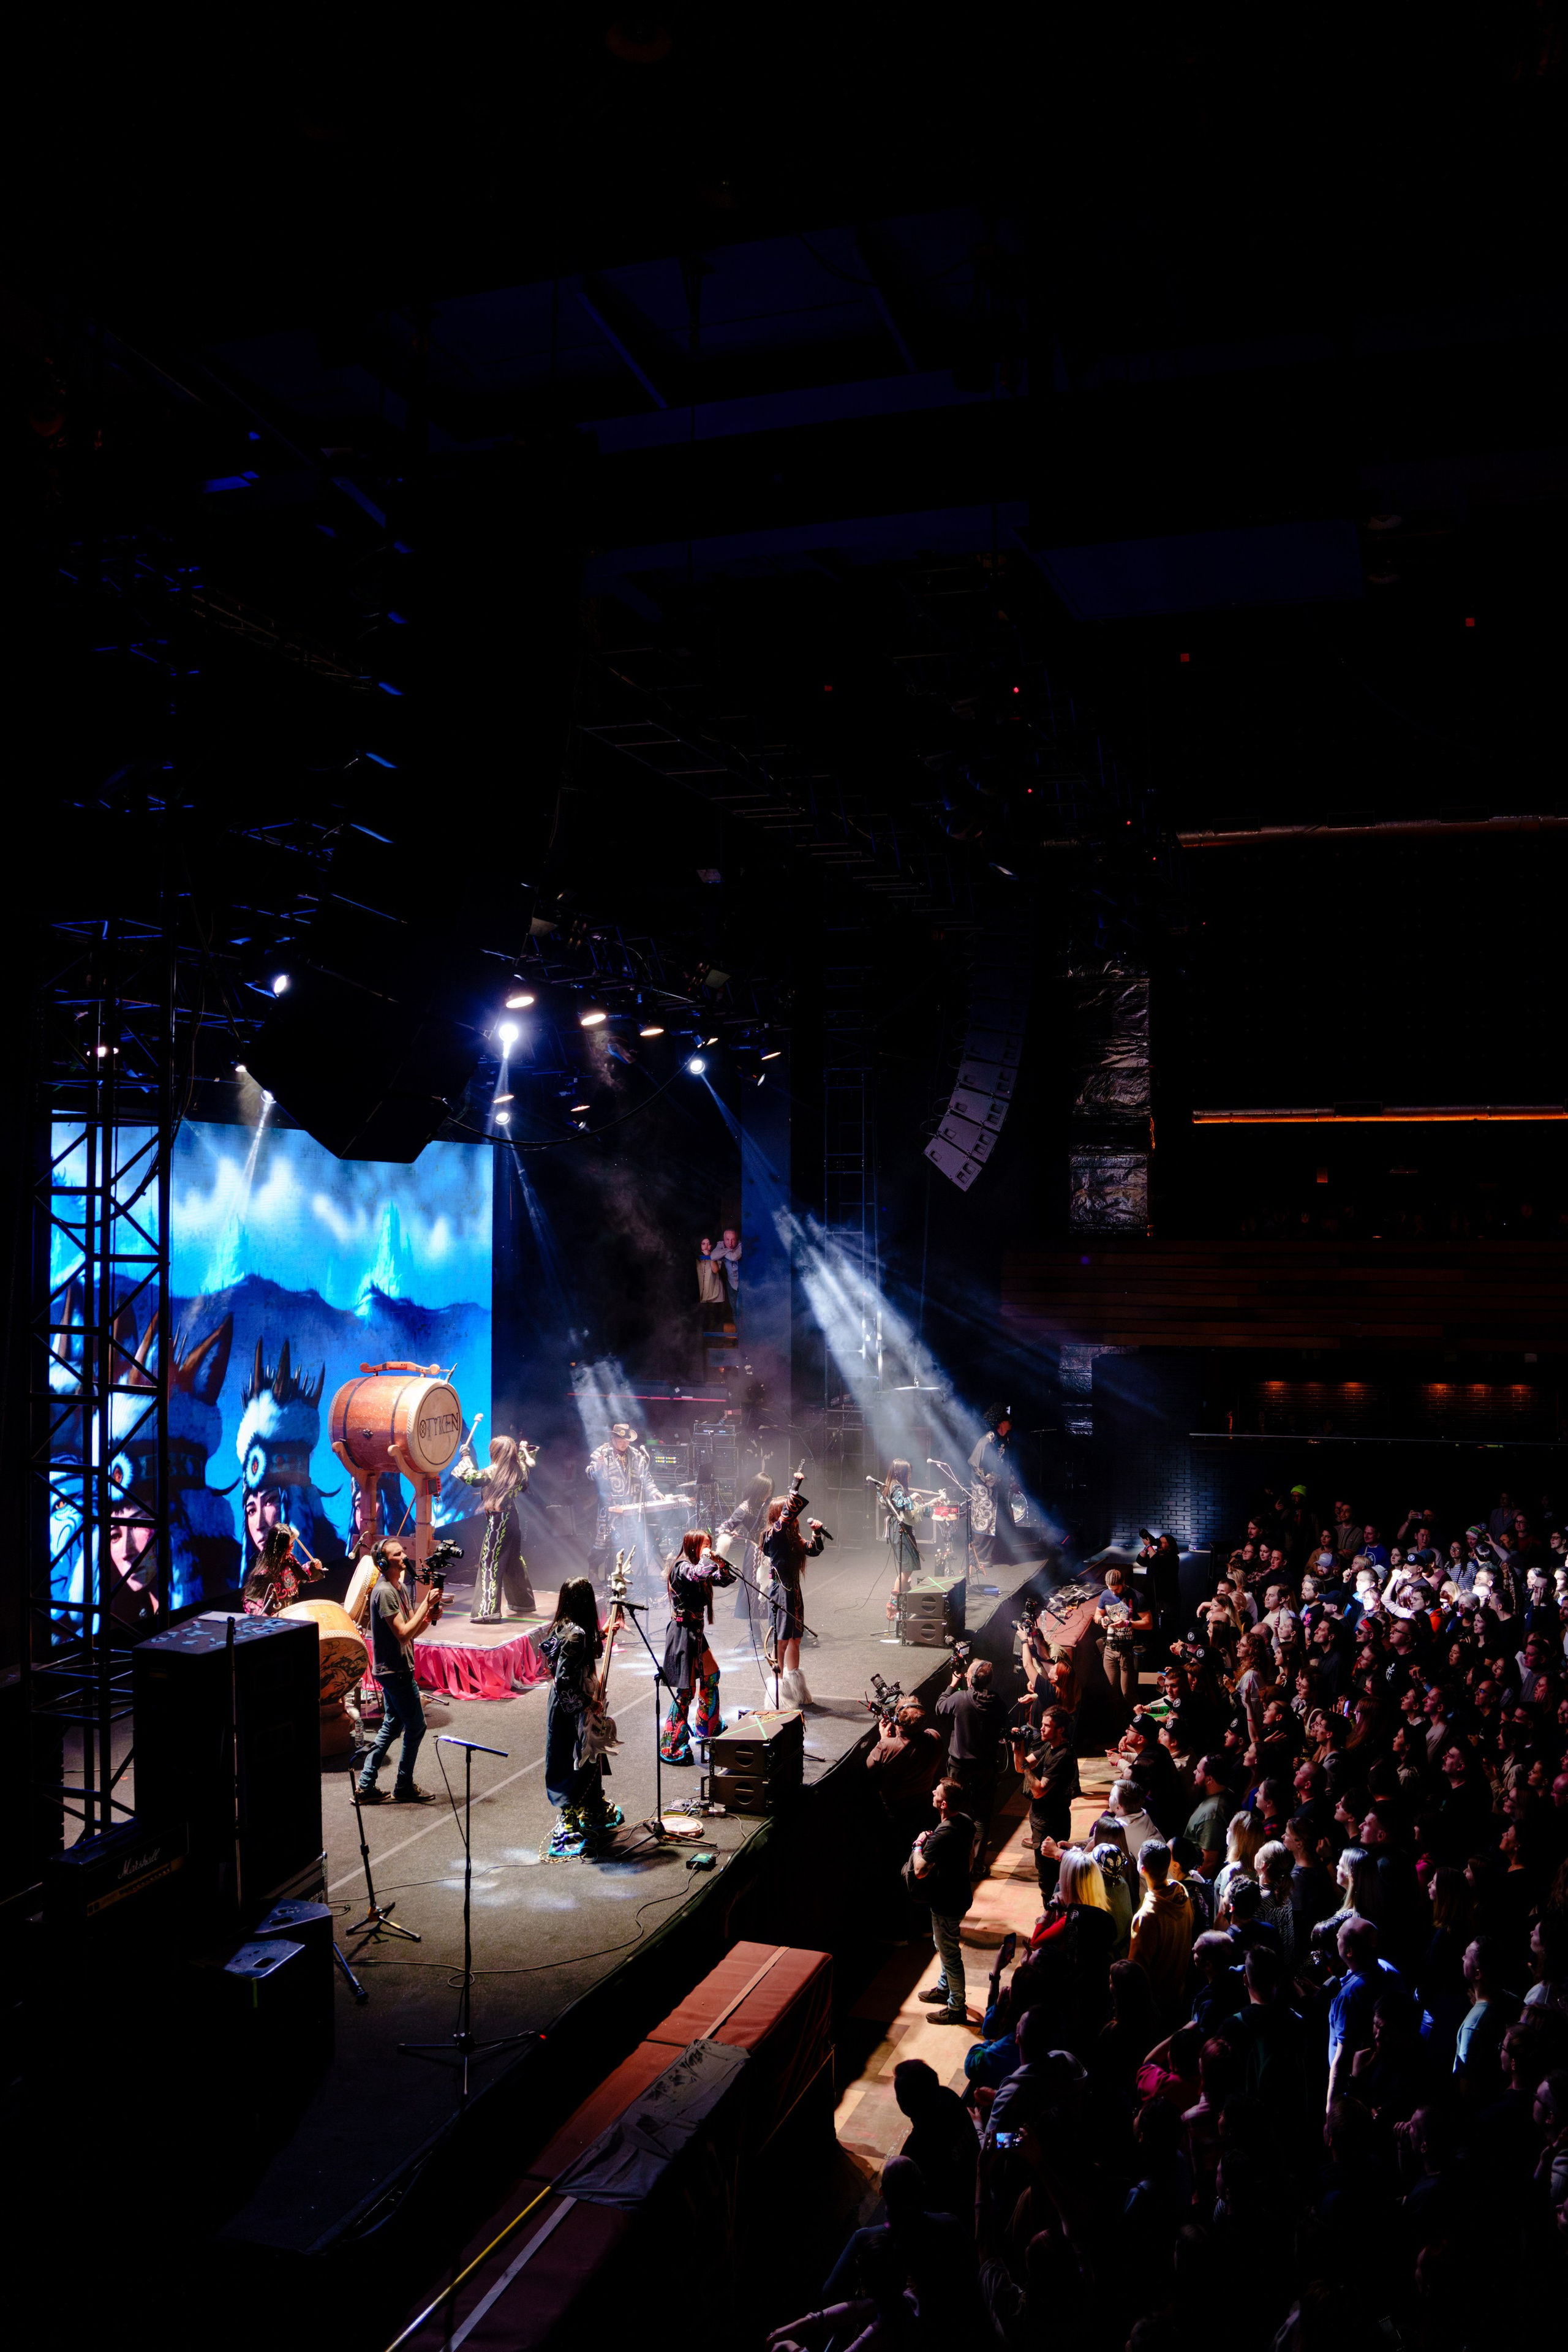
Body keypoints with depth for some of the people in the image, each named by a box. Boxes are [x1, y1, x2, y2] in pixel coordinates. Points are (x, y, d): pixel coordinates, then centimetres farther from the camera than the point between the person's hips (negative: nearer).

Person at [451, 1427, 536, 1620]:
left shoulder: (493, 1472, -17)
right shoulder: (519, 1469, 3)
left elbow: (470, 1476, -19)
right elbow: (528, 1463, 25)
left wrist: (465, 1456, -6)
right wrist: (524, 1450, 36)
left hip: (497, 1521, -8)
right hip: (511, 1518, 8)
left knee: (490, 1563, -6)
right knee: (514, 1561, 21)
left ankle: (488, 1610, -12)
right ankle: (523, 1602, 33)